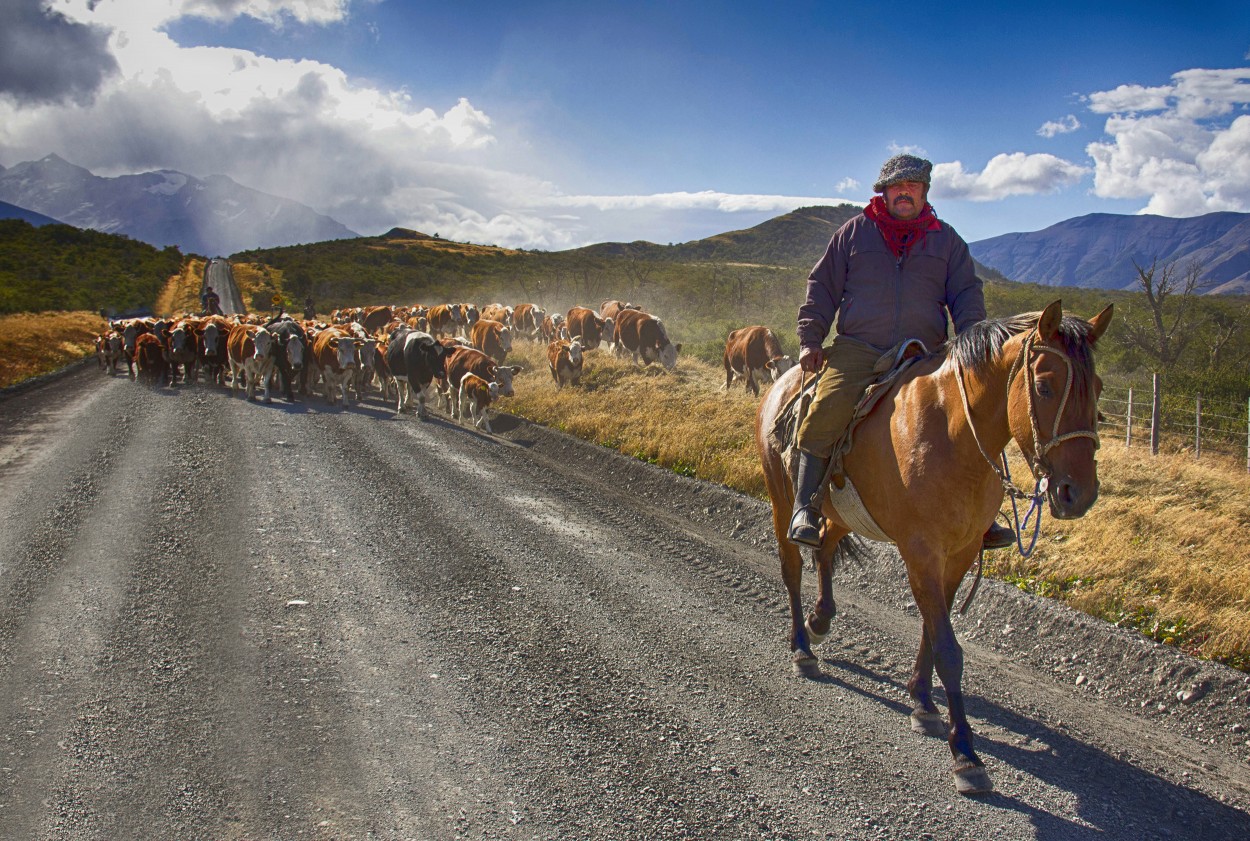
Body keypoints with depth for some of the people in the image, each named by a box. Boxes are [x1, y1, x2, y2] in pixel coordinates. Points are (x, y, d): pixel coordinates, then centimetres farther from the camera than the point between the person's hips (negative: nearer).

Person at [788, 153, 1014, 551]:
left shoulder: (946, 239, 17)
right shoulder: (854, 232, 13)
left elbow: (967, 294, 15)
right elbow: (822, 287, 13)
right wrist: (809, 339, 3)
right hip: (857, 350, -2)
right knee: (827, 410, -25)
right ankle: (805, 508, -19)